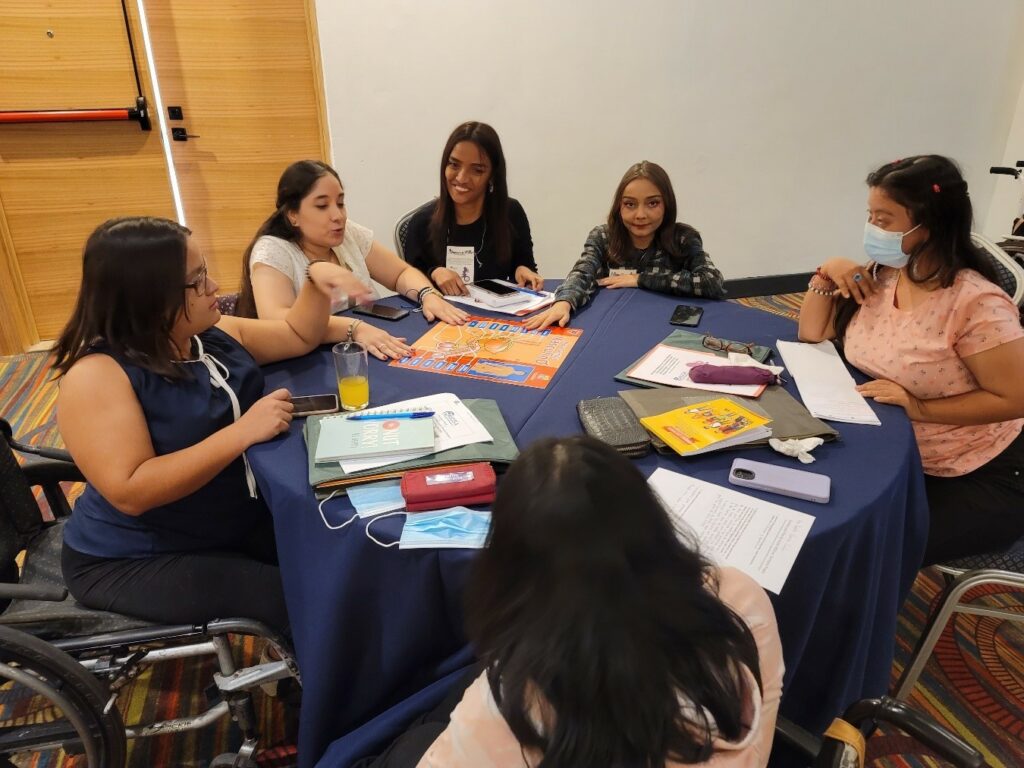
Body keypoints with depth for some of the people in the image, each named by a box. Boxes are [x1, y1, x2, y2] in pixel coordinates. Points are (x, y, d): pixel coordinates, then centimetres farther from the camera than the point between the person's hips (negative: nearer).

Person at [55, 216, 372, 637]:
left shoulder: (217, 334, 1)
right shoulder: (96, 374, -21)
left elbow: (297, 336, 15)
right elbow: (130, 492, -30)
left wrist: (314, 279, -4)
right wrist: (242, 432, -32)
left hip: (246, 520, 7)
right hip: (139, 560, -7)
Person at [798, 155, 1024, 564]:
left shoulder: (976, 303, -24)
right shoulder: (879, 276, -3)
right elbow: (813, 334, 5)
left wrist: (921, 408, -26)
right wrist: (827, 276, -9)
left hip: (976, 480, -6)